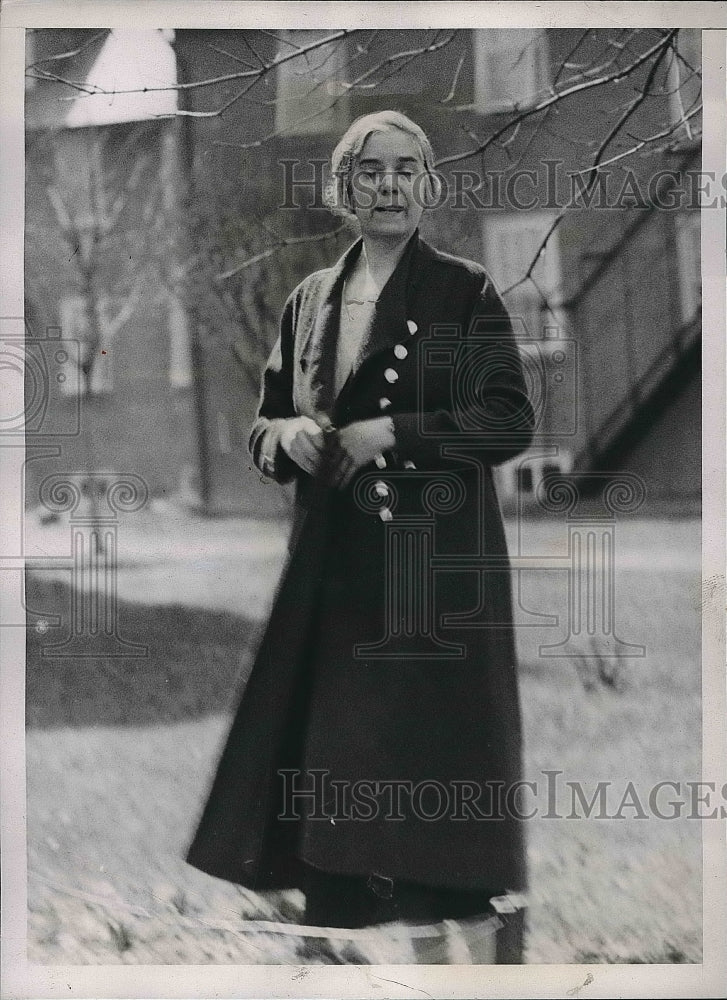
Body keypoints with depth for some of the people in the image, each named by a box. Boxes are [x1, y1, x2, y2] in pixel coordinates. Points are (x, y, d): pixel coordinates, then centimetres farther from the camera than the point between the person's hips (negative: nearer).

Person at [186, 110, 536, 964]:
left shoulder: (464, 293, 0)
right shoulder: (310, 301, 14)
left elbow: (510, 421, -7)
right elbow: (263, 425, 19)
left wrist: (388, 433, -15)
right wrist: (288, 434, -5)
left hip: (435, 562, -4)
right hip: (334, 565, 4)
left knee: (427, 747, -6)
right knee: (330, 747, 2)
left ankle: (439, 919, 0)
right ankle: (340, 914, 9)